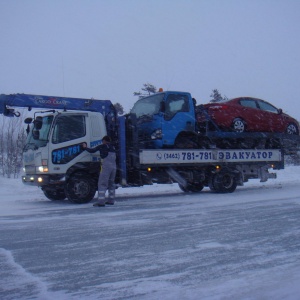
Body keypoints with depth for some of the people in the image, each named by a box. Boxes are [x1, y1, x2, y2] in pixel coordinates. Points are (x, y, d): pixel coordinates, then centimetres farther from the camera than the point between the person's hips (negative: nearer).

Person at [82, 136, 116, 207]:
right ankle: (111, 200, 17)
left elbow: (92, 150, 1)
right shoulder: (113, 148, 18)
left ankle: (101, 201, -16)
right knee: (111, 183, 16)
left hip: (106, 167, -6)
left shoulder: (102, 146, 1)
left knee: (102, 184, -8)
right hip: (114, 167, 7)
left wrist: (85, 147, 19)